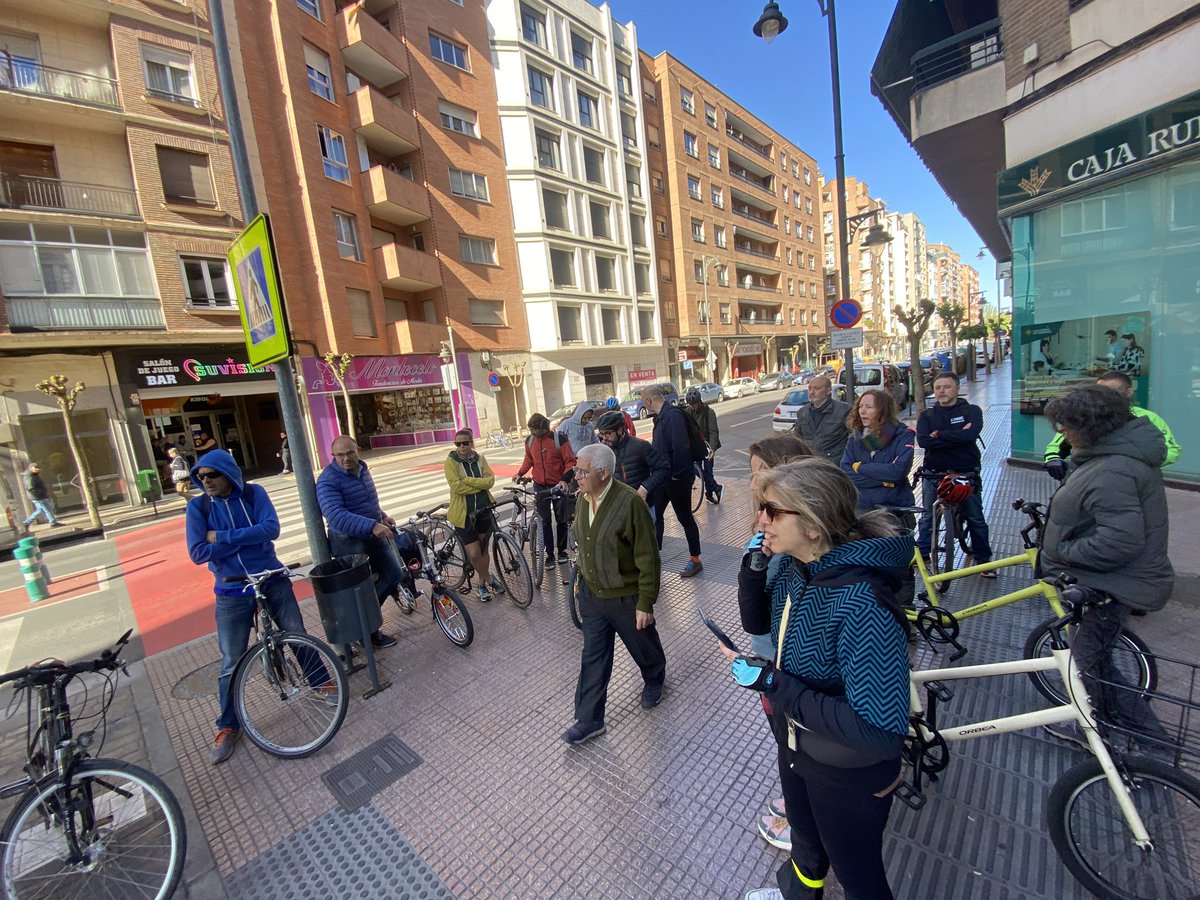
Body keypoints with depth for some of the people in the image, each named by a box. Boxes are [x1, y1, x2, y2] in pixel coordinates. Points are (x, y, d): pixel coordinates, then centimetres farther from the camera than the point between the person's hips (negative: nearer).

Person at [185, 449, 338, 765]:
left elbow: (271, 528, -20)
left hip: (272, 581, 0)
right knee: (231, 664, 7)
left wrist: (224, 537, -20)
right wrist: (247, 538, -16)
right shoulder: (198, 506, -5)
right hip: (231, 592, 0)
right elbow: (198, 553, -13)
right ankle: (228, 726, 27)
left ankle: (322, 684, 33)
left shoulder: (253, 493, -6)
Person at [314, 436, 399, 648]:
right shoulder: (328, 480, -19)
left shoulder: (362, 469, 6)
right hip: (349, 541, -8)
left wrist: (382, 516, 8)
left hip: (376, 535, 8)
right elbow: (336, 516, -33)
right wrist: (372, 526, -42)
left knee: (395, 574, 11)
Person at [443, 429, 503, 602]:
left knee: (483, 548, 14)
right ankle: (489, 579, 19)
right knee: (474, 553, -6)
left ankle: (483, 583, 33)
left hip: (484, 509, 4)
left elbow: (490, 480, -10)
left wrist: (468, 480, -20)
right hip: (463, 513, -4)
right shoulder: (451, 461, -9)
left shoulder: (480, 458, 2)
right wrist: (480, 485, -15)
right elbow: (456, 486, -20)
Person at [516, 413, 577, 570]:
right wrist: (520, 473, 6)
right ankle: (550, 555, 12)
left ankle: (562, 550, 26)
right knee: (545, 521, 3)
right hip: (540, 486, 3)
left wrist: (565, 479, -23)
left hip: (559, 485, -3)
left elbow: (570, 461, -12)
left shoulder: (559, 439, -15)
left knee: (561, 520, 9)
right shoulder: (530, 440, -2)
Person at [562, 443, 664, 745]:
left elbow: (648, 559, -22)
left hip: (626, 597, -5)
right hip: (591, 593, 5)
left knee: (644, 648, 21)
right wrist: (582, 577, 17)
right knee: (593, 658, 15)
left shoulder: (629, 502, -28)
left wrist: (645, 603, -18)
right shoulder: (583, 498, -5)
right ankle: (589, 720, 31)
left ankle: (654, 682, 52)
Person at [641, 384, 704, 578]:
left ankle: (695, 561, 19)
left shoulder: (673, 415, -21)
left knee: (685, 518, 4)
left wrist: (676, 473, -20)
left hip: (678, 478, -9)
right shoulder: (661, 416, 9)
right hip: (664, 476, 9)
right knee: (655, 513, 15)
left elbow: (681, 446, -27)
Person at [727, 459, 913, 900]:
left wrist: (771, 684, -33)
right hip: (794, 744, 7)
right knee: (805, 839, 35)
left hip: (849, 772, -7)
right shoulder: (792, 568, -14)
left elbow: (880, 731, -35)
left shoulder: (863, 604, -37)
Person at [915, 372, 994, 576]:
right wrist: (957, 436, -16)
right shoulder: (926, 415, 6)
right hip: (934, 473, 2)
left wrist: (939, 435, -16)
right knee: (927, 517, 11)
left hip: (967, 474, -1)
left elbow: (971, 433, -19)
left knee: (976, 518, 8)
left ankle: (983, 559, 23)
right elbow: (922, 440, -12)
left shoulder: (972, 411, 2)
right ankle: (921, 553, 24)